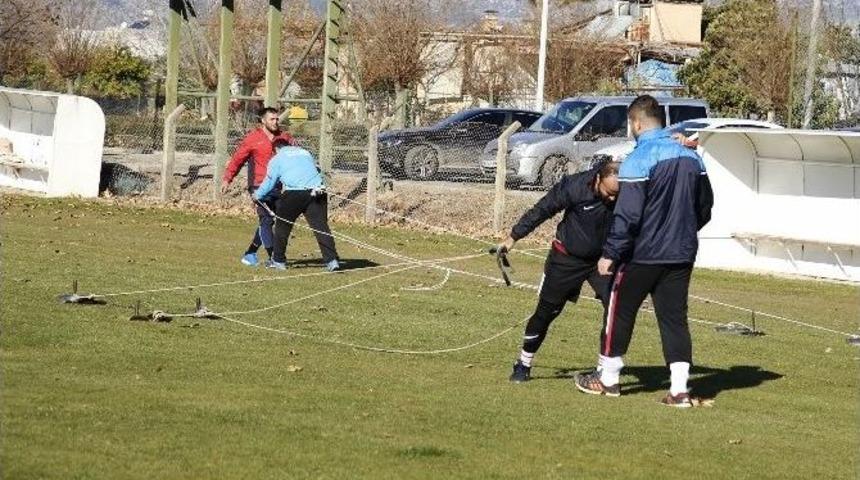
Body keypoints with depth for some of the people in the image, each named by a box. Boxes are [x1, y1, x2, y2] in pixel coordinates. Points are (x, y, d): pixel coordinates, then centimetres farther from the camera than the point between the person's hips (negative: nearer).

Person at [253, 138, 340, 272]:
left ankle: (278, 261, 19)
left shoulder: (277, 159, 15)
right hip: (317, 190, 3)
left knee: (282, 226, 14)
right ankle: (332, 261, -12)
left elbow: (269, 182, 17)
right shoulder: (305, 153, 27)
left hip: (294, 194, -3)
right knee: (321, 227, -1)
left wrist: (257, 195, 33)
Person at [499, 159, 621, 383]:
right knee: (546, 312, 7)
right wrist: (513, 237, -6)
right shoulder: (574, 186, -24)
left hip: (603, 260, 2)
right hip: (567, 259, -1)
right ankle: (524, 365, 23)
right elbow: (542, 210, -12)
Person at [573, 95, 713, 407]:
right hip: (681, 253, 6)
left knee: (620, 311, 10)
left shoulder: (638, 161, -16)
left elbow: (627, 216, -20)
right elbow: (704, 207, 14)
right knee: (674, 317, 7)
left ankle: (607, 378, 21)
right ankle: (679, 389, 1)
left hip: (642, 255, -6)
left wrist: (610, 253, -15)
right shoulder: (690, 157, 5)